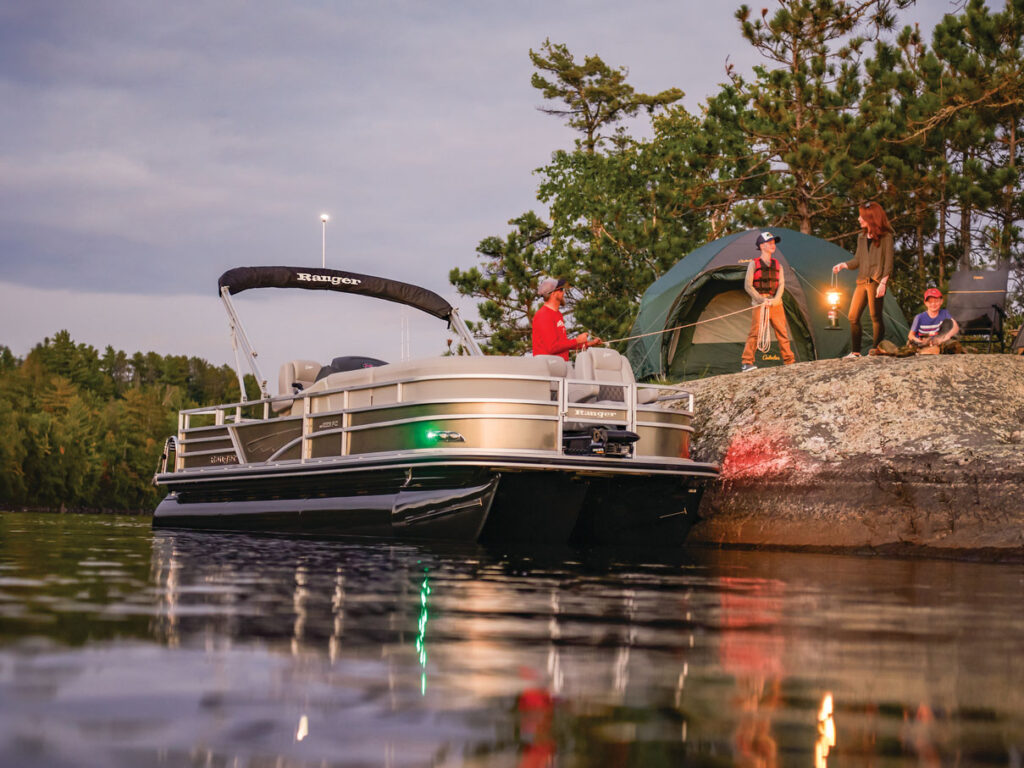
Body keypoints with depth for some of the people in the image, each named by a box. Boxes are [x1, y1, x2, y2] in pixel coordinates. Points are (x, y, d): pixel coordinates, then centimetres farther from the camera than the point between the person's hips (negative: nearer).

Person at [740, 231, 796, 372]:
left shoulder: (777, 265, 14)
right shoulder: (754, 264, 2)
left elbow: (781, 285, 6)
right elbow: (748, 285, -3)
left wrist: (775, 300, -11)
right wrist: (761, 300, -11)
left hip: (775, 302, 4)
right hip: (760, 303, -4)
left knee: (782, 332, 6)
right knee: (755, 332, -11)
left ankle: (789, 361, 13)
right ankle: (746, 363, -8)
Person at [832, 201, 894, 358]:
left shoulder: (886, 237, -2)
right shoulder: (862, 237, 19)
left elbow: (888, 262, -7)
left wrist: (883, 283, -14)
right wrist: (843, 265, 3)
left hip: (875, 282, -7)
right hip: (862, 281, 7)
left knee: (875, 317, -6)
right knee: (853, 317, 4)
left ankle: (876, 351, 0)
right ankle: (855, 352, 9)